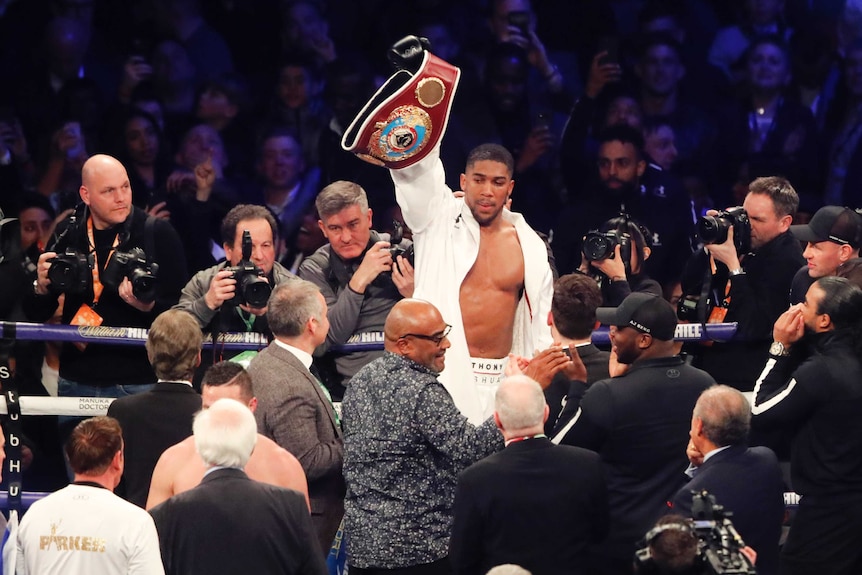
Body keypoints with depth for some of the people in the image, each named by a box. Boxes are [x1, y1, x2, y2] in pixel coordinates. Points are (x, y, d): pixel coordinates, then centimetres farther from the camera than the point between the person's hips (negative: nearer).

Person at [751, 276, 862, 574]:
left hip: (828, 512, -9)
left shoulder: (821, 372, -23)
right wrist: (791, 348, 1)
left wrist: (780, 348, -9)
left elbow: (759, 413, -12)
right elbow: (793, 398, 14)